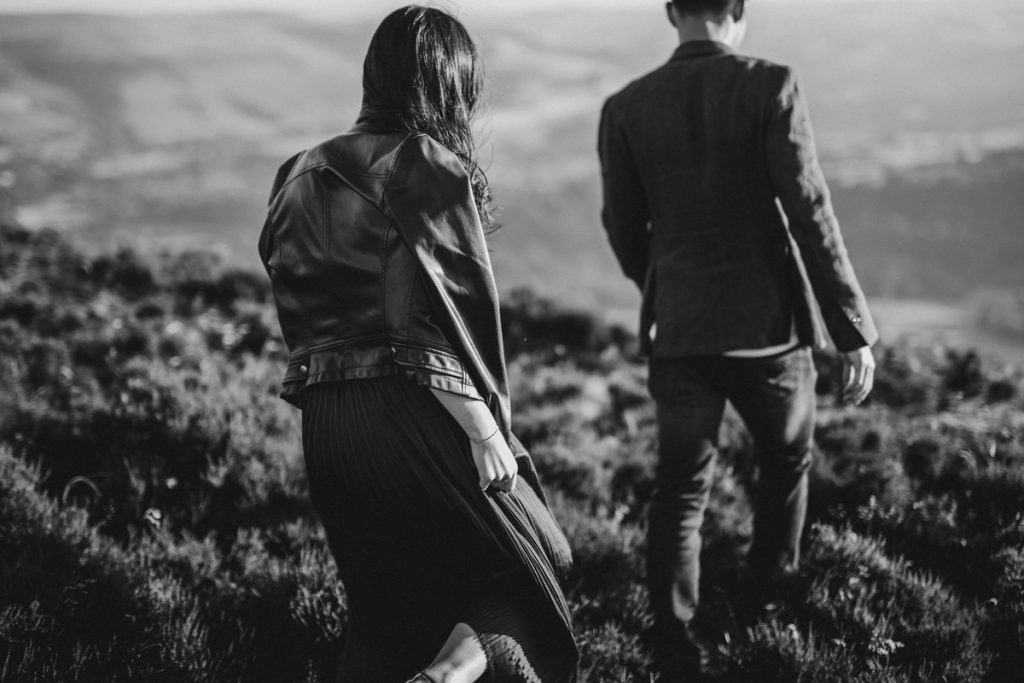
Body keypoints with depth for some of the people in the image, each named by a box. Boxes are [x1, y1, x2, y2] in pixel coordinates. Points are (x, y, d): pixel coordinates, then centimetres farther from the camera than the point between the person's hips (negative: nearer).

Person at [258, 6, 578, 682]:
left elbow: (297, 309, 13)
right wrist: (484, 424, -12)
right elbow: (462, 302, -13)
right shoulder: (433, 167, -6)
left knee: (385, 609, 17)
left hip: (323, 418, 6)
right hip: (414, 405, -6)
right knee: (535, 561, 10)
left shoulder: (301, 176, 14)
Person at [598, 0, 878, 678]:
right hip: (768, 320, -2)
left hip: (678, 328, 2)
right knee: (786, 464, 22)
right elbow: (810, 214, -15)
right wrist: (855, 330, -11)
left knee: (680, 493, 9)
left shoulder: (624, 108, 0)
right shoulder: (769, 86, -11)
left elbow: (625, 231, 8)